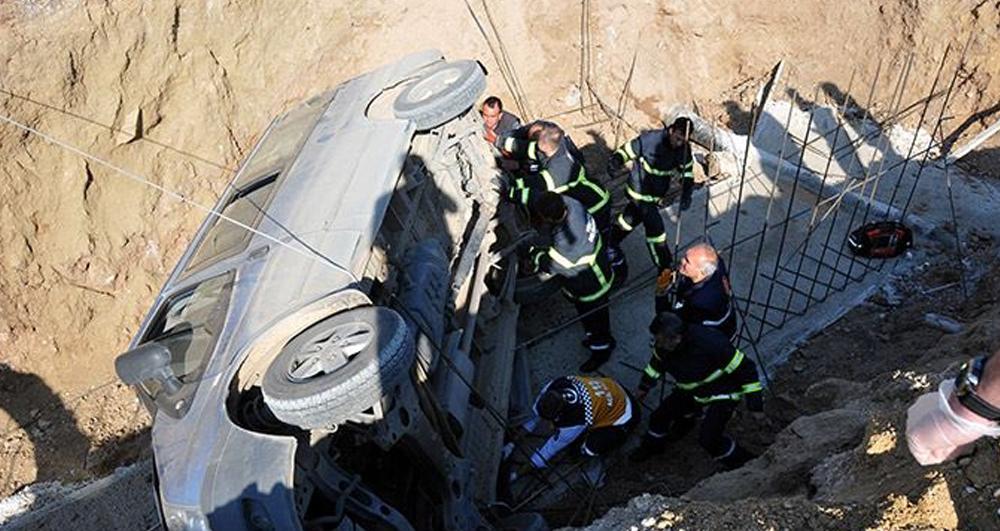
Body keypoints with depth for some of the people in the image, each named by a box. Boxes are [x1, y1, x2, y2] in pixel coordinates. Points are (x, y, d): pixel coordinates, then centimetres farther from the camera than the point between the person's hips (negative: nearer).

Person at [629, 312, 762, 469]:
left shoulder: (709, 343, -39)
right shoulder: (663, 345, -18)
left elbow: (744, 367, -28)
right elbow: (658, 362, 7)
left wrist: (755, 404, -25)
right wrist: (644, 386, 18)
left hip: (721, 394, -6)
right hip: (690, 391, 6)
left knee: (708, 439, -18)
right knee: (659, 416, 6)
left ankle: (741, 462, 9)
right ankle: (652, 446, 37)